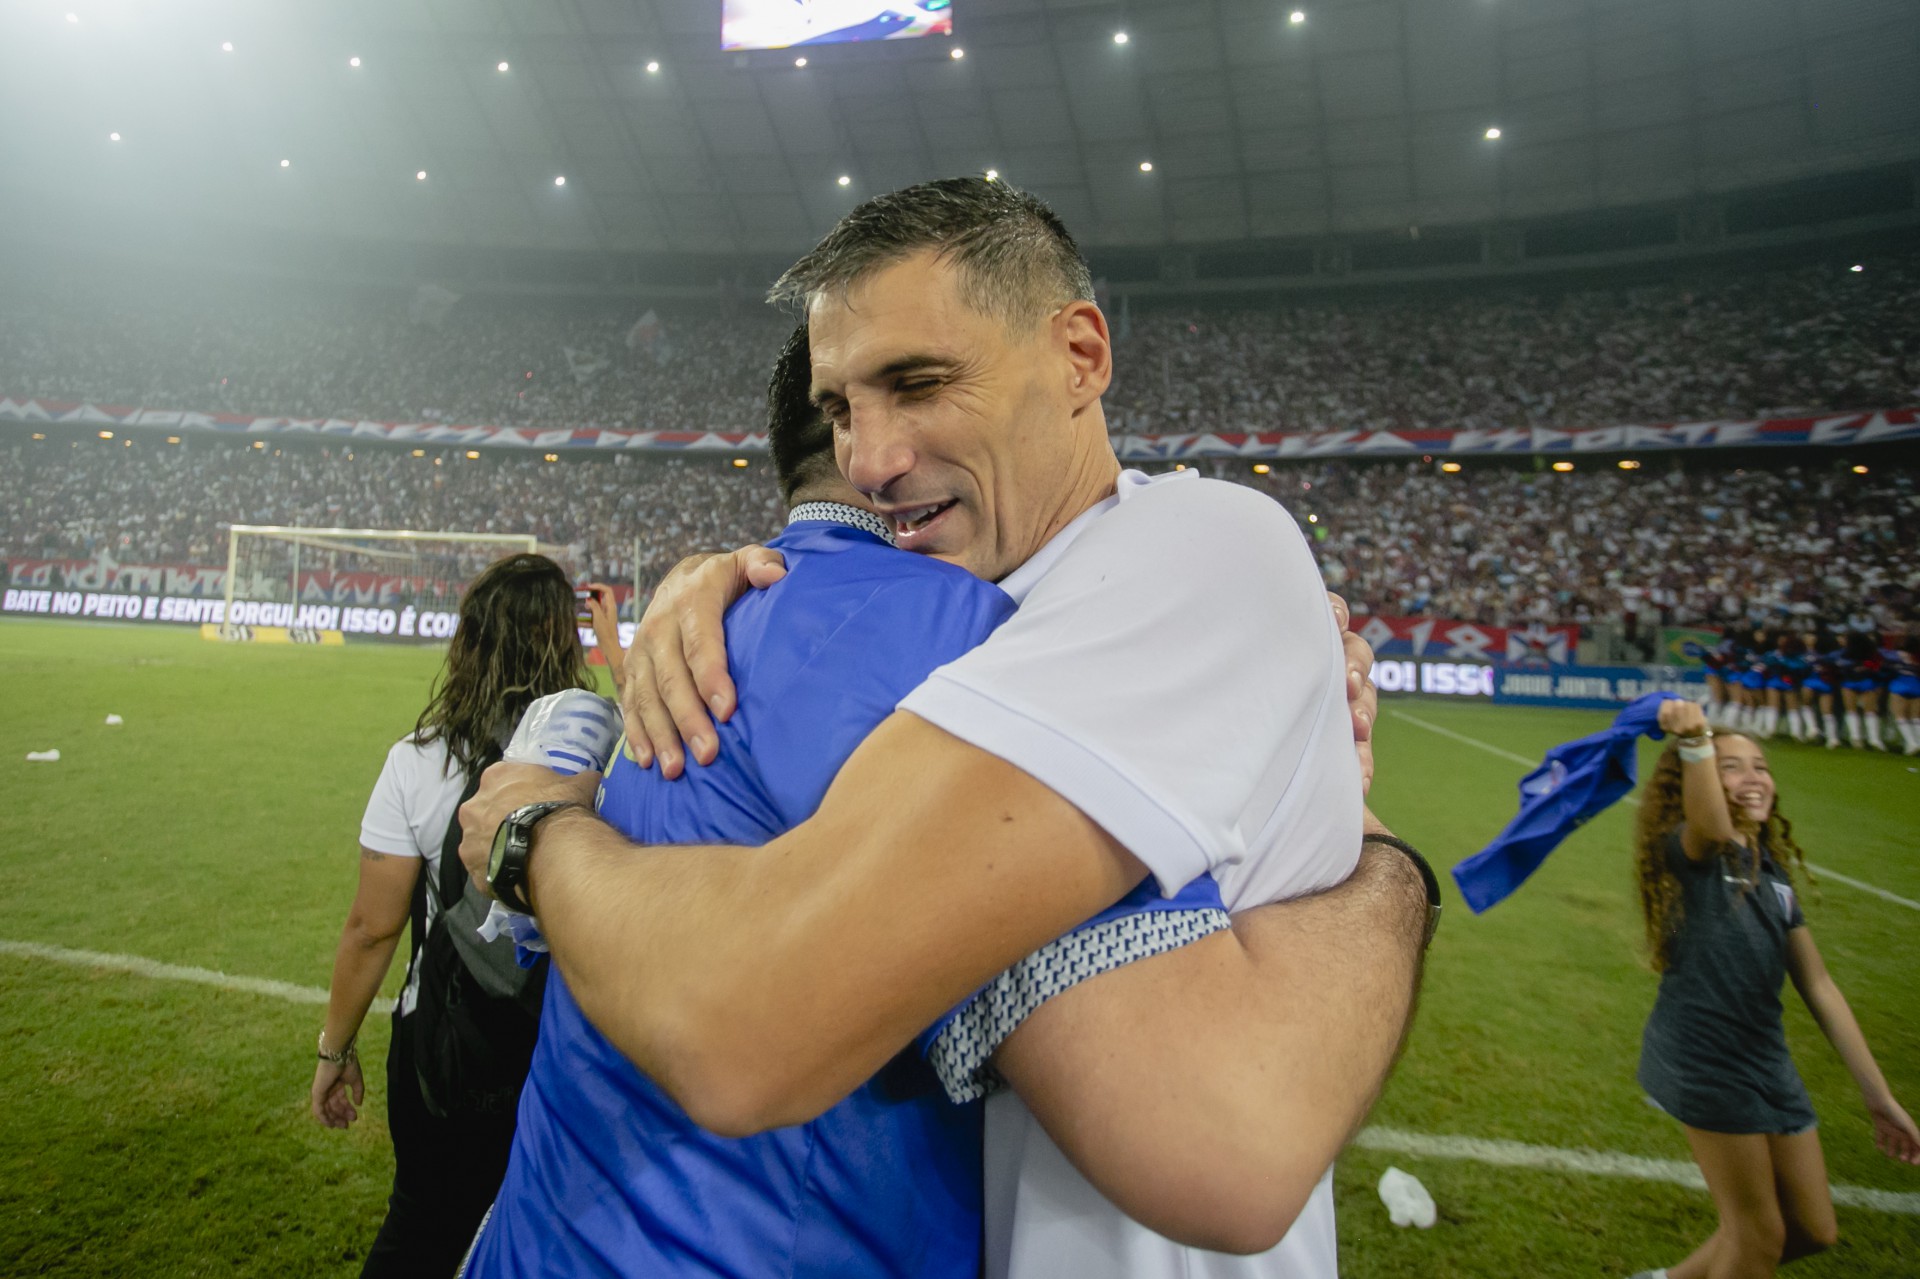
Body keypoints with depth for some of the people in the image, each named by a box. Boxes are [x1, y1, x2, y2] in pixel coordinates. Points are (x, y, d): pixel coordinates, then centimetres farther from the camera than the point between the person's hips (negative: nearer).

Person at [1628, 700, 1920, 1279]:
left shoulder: (1774, 872, 11)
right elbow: (1713, 828, -38)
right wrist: (1695, 743, -56)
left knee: (1812, 1230, 18)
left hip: (1767, 1060, 8)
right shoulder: (1690, 851, -11)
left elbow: (1820, 989, 13)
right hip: (1702, 1056, -8)